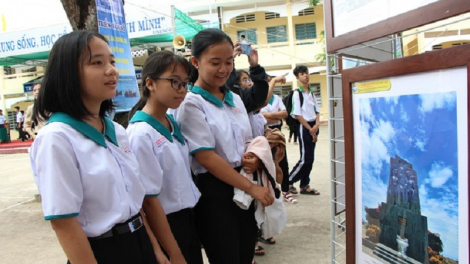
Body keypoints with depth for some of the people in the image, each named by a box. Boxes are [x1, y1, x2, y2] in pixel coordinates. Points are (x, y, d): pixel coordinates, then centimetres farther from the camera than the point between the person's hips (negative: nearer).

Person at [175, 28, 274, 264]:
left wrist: (255, 159, -6)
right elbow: (206, 157, -17)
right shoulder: (191, 104, -12)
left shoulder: (235, 100, 9)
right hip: (214, 193, -6)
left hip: (243, 190, 7)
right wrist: (251, 187, -15)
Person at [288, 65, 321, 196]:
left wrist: (317, 125, -5)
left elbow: (317, 111, 14)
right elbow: (297, 115, -14)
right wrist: (310, 129, -13)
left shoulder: (312, 93, 13)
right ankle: (289, 181, 7)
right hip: (304, 127, -7)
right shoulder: (297, 93, -9)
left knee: (310, 158, 9)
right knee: (305, 158, -8)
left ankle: (304, 186, 18)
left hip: (313, 127, 7)